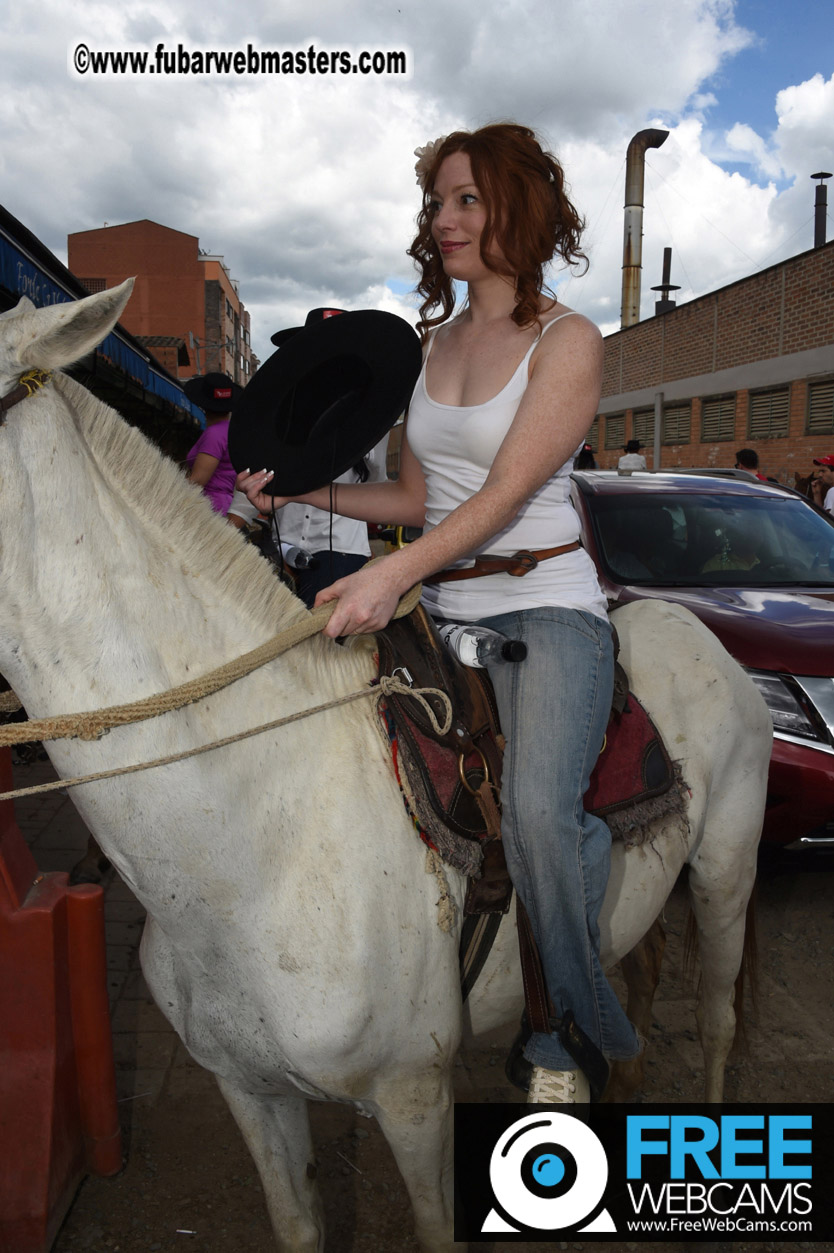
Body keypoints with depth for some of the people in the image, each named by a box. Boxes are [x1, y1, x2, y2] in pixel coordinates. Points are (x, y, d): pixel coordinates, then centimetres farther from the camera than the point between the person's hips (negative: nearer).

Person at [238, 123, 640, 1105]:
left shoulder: (567, 342, -4)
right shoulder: (430, 343, 14)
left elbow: (506, 492, -17)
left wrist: (394, 573, -30)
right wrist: (304, 489, 4)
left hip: (546, 608, -5)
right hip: (440, 613, 6)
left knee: (538, 812, -25)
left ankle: (599, 1028, 0)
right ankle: (551, 1043, 18)